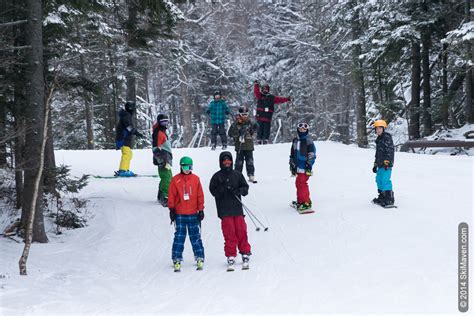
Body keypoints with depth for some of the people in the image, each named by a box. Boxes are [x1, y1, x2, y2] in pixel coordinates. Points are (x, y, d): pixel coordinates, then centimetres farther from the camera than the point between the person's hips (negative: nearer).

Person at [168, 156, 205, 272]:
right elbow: (171, 195, 3)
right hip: (179, 213, -1)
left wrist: (201, 210, 5)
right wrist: (171, 209, 0)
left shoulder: (196, 179, 4)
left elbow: (200, 195, 7)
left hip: (193, 213, 1)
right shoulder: (175, 179, 1)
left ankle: (200, 258, 12)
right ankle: (177, 259, 5)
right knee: (179, 236, 0)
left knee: (195, 236, 5)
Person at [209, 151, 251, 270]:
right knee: (229, 234, -2)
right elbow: (213, 191, -2)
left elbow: (246, 188, 10)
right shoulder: (217, 176, 4)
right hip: (224, 210, -2)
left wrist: (239, 190, -10)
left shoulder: (237, 175, 9)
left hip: (237, 208, 2)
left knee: (241, 231, 1)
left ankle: (245, 254, 12)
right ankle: (231, 257, 5)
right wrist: (223, 188, -18)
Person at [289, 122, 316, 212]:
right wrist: (292, 164, 21)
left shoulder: (308, 141, -6)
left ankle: (306, 202, -13)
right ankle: (300, 201, 27)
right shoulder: (295, 141, 16)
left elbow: (312, 154, -9)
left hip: (305, 167, -8)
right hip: (298, 167, 8)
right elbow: (292, 154, 24)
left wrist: (309, 165, -13)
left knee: (301, 183, -15)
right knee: (298, 183, 14)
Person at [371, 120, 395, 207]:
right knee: (379, 179, 16)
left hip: (386, 164, -10)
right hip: (380, 164, 10)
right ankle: (382, 197, 29)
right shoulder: (379, 139, 20)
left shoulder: (387, 137, -8)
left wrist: (387, 162, -23)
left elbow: (390, 150, -17)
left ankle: (390, 199, -15)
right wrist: (375, 164, 27)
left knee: (385, 180, -16)